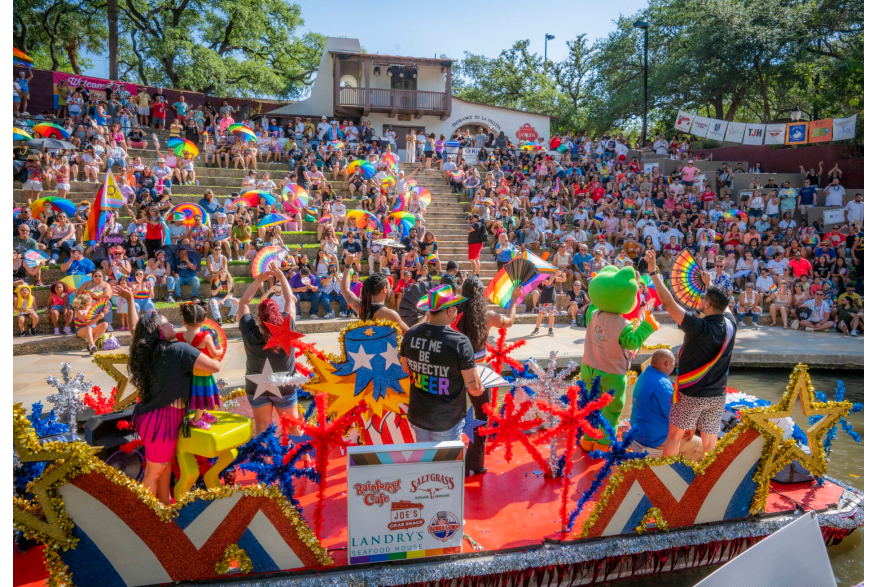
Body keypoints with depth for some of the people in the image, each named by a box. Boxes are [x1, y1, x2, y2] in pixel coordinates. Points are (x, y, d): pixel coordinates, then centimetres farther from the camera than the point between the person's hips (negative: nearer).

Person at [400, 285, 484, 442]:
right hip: (447, 421, -5)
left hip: (417, 416, 5)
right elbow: (475, 389, -19)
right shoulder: (459, 342, -23)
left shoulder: (410, 335, -8)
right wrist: (480, 388, 3)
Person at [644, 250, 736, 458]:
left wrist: (653, 271, -21)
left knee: (674, 435, 11)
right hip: (717, 395, 5)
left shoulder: (699, 328, -23)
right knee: (710, 442, 14)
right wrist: (709, 283, 32)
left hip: (691, 394, -5)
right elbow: (722, 302, 16)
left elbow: (668, 303, -24)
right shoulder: (730, 324, -6)